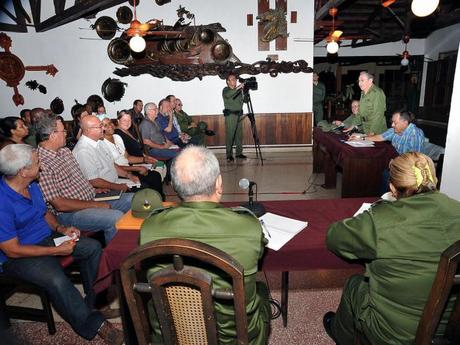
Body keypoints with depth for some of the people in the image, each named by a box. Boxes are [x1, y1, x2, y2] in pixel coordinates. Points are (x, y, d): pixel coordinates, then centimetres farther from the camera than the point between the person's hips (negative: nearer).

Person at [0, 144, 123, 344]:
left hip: (47, 238, 9)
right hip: (18, 257, -8)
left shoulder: (32, 186, 0)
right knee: (56, 279, -33)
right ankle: (93, 324, -16)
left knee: (93, 247, -2)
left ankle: (95, 302, 8)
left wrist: (60, 228, -3)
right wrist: (57, 250, -21)